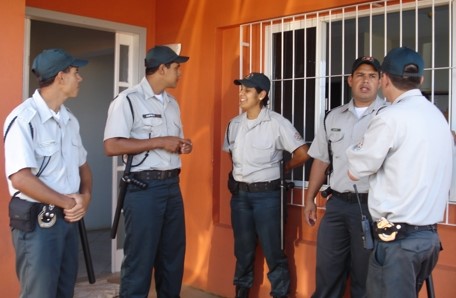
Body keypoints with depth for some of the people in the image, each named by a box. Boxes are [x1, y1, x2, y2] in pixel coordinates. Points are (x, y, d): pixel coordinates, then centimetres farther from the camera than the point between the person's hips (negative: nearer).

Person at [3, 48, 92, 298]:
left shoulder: (69, 120, 10)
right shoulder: (23, 119, -15)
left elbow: (82, 165, 19)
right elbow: (20, 178, -23)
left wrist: (85, 196, -2)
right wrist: (67, 202, -14)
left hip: (68, 219, 8)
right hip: (36, 221, -8)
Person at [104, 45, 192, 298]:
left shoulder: (172, 103, 16)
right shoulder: (128, 100, -9)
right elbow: (111, 146, -18)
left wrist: (183, 146, 1)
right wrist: (159, 142, -18)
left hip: (172, 185, 8)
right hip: (144, 187, -7)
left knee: (173, 254, 15)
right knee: (140, 258, 0)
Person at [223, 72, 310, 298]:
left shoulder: (277, 123, -12)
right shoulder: (234, 124, 5)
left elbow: (302, 153, -9)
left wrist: (281, 169, 3)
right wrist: (241, 172, 11)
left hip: (266, 194, -5)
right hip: (239, 193, 5)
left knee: (272, 251, 1)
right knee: (243, 249, 15)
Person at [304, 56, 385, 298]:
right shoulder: (334, 117, 10)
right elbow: (321, 160, 15)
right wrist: (310, 199, 14)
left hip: (372, 205, -4)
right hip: (337, 203, 4)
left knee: (365, 275, 9)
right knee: (327, 270, 14)